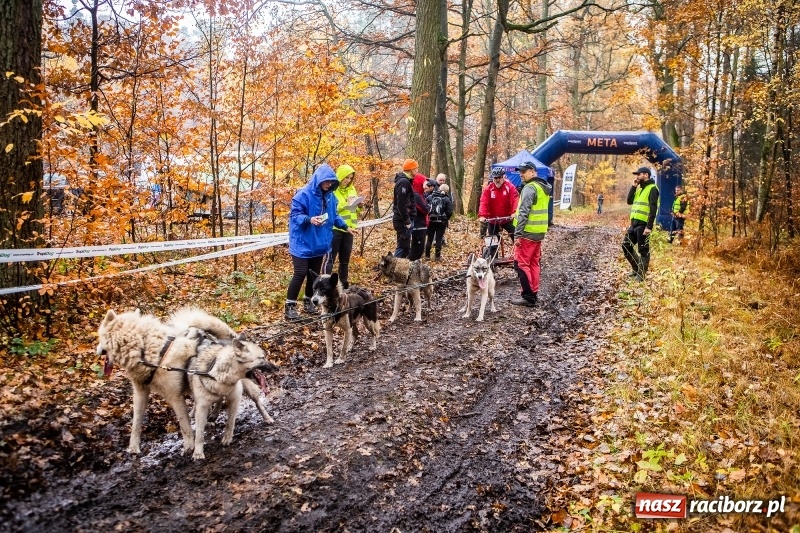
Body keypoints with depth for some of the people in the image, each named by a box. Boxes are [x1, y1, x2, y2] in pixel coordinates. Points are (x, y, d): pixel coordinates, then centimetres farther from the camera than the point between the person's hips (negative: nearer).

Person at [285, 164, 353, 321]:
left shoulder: (330, 196, 6)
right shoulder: (304, 194, -15)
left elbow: (334, 216, 19)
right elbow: (295, 215, -17)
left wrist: (345, 226, 12)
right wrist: (309, 220, -33)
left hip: (319, 243, 7)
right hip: (303, 243, -7)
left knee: (314, 274, 13)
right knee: (301, 273, -9)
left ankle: (308, 302, 28)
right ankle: (290, 306, 1)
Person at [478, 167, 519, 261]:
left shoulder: (510, 187, -8)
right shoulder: (488, 189, -6)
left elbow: (515, 200, -21)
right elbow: (483, 203, -16)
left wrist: (515, 213, -38)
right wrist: (482, 216, -31)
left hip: (508, 219, -1)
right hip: (492, 220, 1)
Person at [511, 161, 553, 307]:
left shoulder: (529, 188, -15)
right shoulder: (544, 187, 15)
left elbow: (524, 213, -22)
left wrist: (517, 233, -22)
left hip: (528, 232, -9)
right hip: (539, 231, 9)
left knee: (521, 264, -4)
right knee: (533, 264, 14)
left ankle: (528, 297, -5)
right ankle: (534, 294, 19)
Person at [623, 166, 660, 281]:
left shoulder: (652, 189, -9)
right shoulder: (639, 188, 18)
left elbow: (653, 209, -17)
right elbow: (629, 201, 13)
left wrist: (649, 226, -23)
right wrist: (634, 186, 5)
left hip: (643, 224, -9)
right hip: (634, 223, 9)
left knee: (643, 250, -1)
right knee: (626, 245, 12)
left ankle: (641, 274, 5)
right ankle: (636, 268, 24)